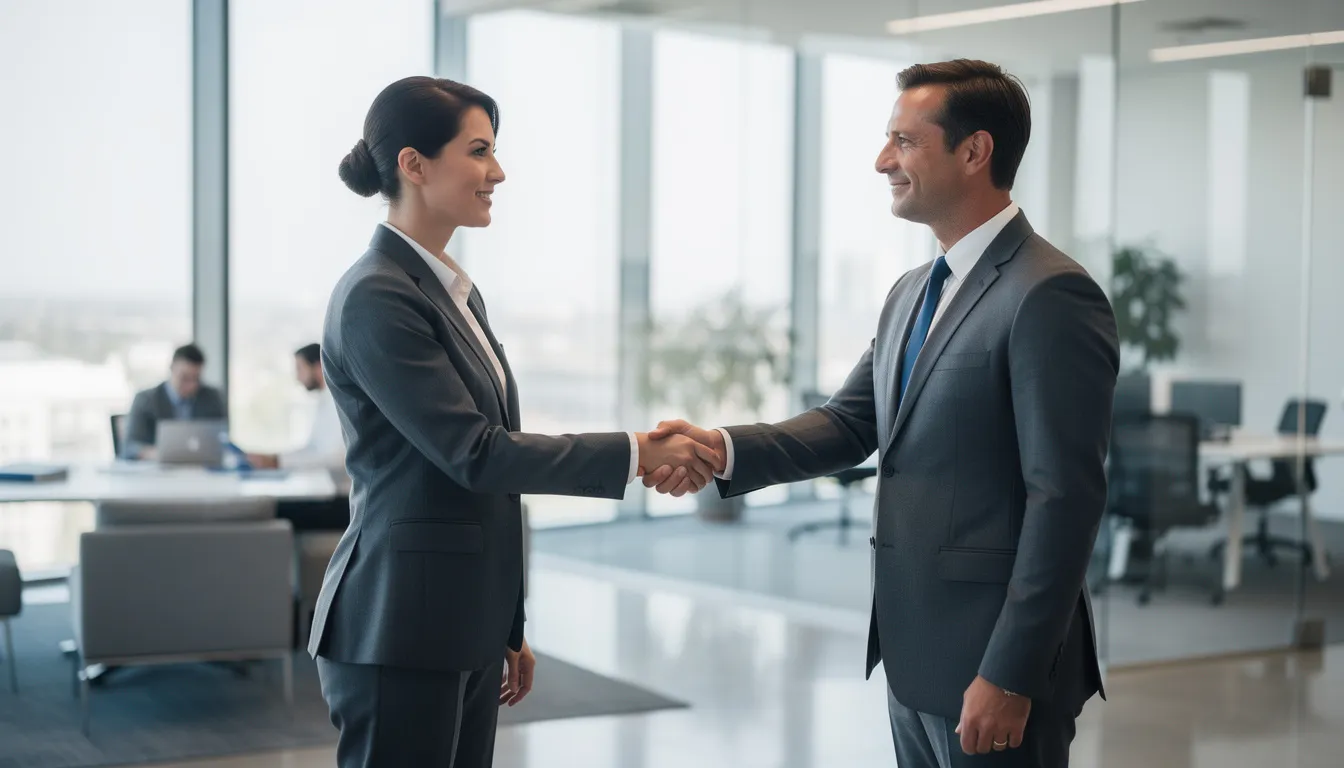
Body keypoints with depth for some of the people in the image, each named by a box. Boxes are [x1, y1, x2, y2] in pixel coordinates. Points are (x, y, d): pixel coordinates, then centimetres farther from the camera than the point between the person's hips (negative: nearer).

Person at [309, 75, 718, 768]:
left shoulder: (455, 291, 14)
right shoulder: (377, 297, -14)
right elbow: (473, 453, -19)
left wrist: (508, 628, 19)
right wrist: (637, 452, -17)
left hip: (466, 631, 9)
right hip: (399, 636, -9)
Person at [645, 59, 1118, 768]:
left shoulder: (1050, 296, -15)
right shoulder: (912, 292, 14)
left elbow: (1064, 498, -19)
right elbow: (850, 424, 11)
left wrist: (1010, 677, -20)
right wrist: (726, 449, -6)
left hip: (995, 662, -8)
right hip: (913, 658, 8)